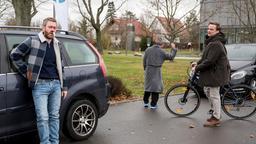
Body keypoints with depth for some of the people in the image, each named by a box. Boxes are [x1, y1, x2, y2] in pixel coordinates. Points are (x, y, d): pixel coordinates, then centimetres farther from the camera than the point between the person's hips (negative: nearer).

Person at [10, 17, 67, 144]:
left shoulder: (57, 45, 14)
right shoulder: (32, 41, -3)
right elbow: (14, 55, 1)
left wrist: (63, 86, 17)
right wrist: (26, 72, -1)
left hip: (56, 84, 5)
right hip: (40, 85, -5)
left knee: (54, 116, 8)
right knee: (43, 117, -6)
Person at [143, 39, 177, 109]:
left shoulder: (148, 50, 6)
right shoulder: (162, 52, -3)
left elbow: (144, 61, 7)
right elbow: (171, 57, 2)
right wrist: (173, 48, 14)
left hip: (148, 70, 4)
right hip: (156, 71, -4)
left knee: (147, 85, 15)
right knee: (156, 86, 3)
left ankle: (146, 102, 22)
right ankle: (153, 104, 4)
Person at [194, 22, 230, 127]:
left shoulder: (216, 44, -22)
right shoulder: (211, 41, 13)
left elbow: (210, 61, -26)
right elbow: (206, 57, 20)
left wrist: (198, 68, -15)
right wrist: (198, 63, 8)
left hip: (216, 73, -11)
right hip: (210, 72, 11)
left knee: (214, 95, -3)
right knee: (207, 91, 20)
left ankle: (216, 118, 7)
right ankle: (214, 111, 34)